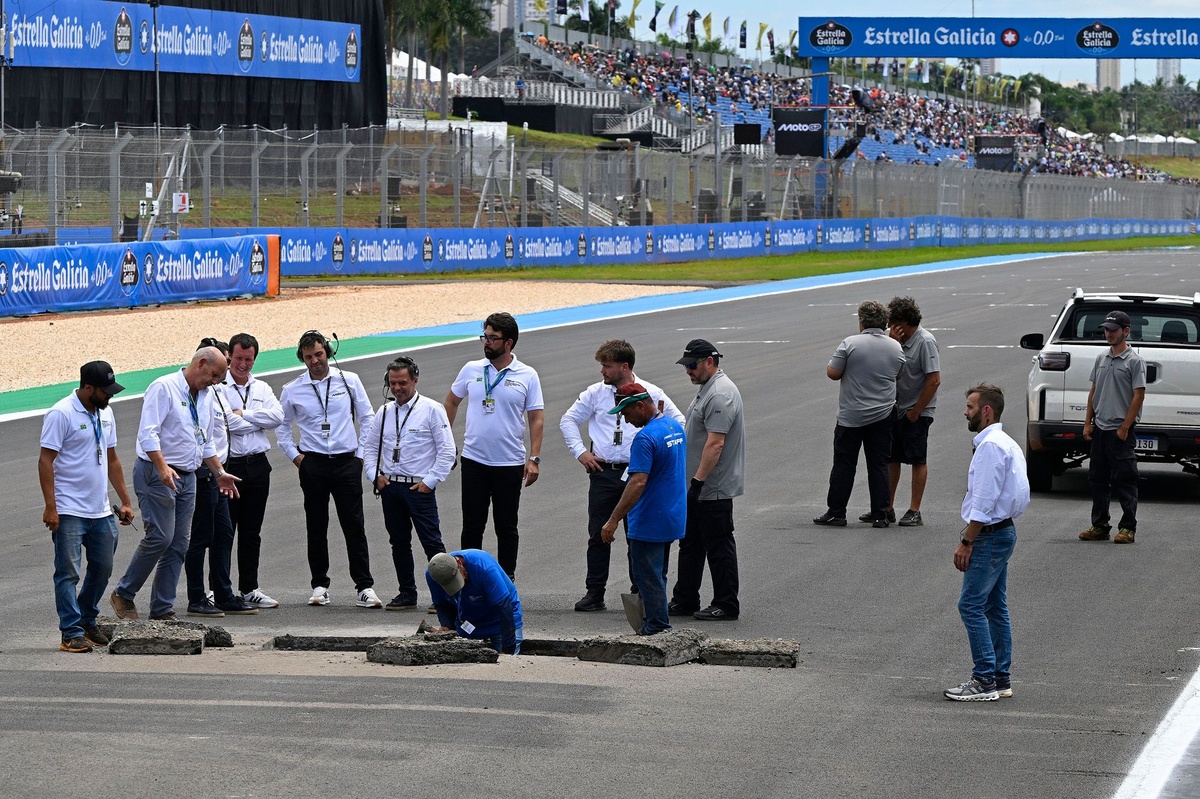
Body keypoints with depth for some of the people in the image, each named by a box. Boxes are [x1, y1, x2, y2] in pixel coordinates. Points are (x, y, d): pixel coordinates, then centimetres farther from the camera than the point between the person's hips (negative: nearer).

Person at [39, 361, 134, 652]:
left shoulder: (105, 413, 12)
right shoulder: (61, 414, -13)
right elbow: (45, 461, -15)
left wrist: (125, 500, 18)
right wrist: (50, 507, -20)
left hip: (101, 511, 8)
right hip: (69, 512, -8)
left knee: (102, 569, 13)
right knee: (68, 573, -4)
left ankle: (86, 621, 30)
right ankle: (71, 633, -2)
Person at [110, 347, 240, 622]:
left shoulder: (206, 397, 16)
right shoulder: (164, 388, -10)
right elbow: (148, 434, -19)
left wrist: (220, 473, 19)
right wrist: (163, 468, -30)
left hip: (187, 477, 8)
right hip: (157, 474, -8)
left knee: (179, 544, 4)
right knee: (160, 537, -15)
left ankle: (163, 611, 7)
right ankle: (123, 594, 0)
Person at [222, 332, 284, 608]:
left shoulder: (262, 388, 14)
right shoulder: (218, 387, -4)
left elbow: (277, 416, -4)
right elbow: (230, 423, -16)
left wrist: (243, 414, -10)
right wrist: (259, 421, -2)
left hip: (257, 466, 5)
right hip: (229, 465, -5)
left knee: (252, 532, 10)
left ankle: (249, 589, 16)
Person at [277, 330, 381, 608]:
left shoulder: (349, 381, 4)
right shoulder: (292, 391, 4)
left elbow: (368, 419, 9)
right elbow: (282, 427, 17)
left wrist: (361, 453, 3)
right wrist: (294, 456, 6)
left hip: (347, 461, -1)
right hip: (313, 463, 1)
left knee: (354, 526, -3)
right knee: (316, 527, 3)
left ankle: (364, 587, -1)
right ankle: (319, 585, 12)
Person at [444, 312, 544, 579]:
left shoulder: (527, 376, -3)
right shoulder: (471, 370, 3)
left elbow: (536, 419, -2)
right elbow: (452, 401, 16)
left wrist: (534, 459, -9)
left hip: (510, 464, -2)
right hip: (474, 460, 2)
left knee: (507, 526, 7)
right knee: (472, 524, 6)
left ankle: (507, 578, 17)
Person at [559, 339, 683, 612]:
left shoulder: (651, 394, 0)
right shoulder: (596, 393, 6)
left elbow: (678, 423, 9)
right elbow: (569, 420, 15)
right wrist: (580, 452, 5)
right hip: (603, 472, 2)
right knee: (598, 535, 3)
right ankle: (594, 593, 9)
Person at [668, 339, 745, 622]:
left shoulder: (721, 394, -20)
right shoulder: (708, 389, 15)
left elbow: (716, 443, -26)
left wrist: (698, 481, -26)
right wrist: (693, 482, 24)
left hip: (713, 489, -11)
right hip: (698, 488, 11)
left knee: (719, 546, -3)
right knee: (690, 544, 16)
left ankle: (726, 606, 3)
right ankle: (684, 601, 24)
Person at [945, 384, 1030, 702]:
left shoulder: (990, 446, -17)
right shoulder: (1006, 443, 16)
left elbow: (984, 502, -22)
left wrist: (966, 542, -18)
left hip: (990, 535, -11)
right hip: (1003, 530, 11)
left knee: (971, 606, -10)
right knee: (995, 607, 13)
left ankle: (984, 680, -10)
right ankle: (1001, 678, 17)